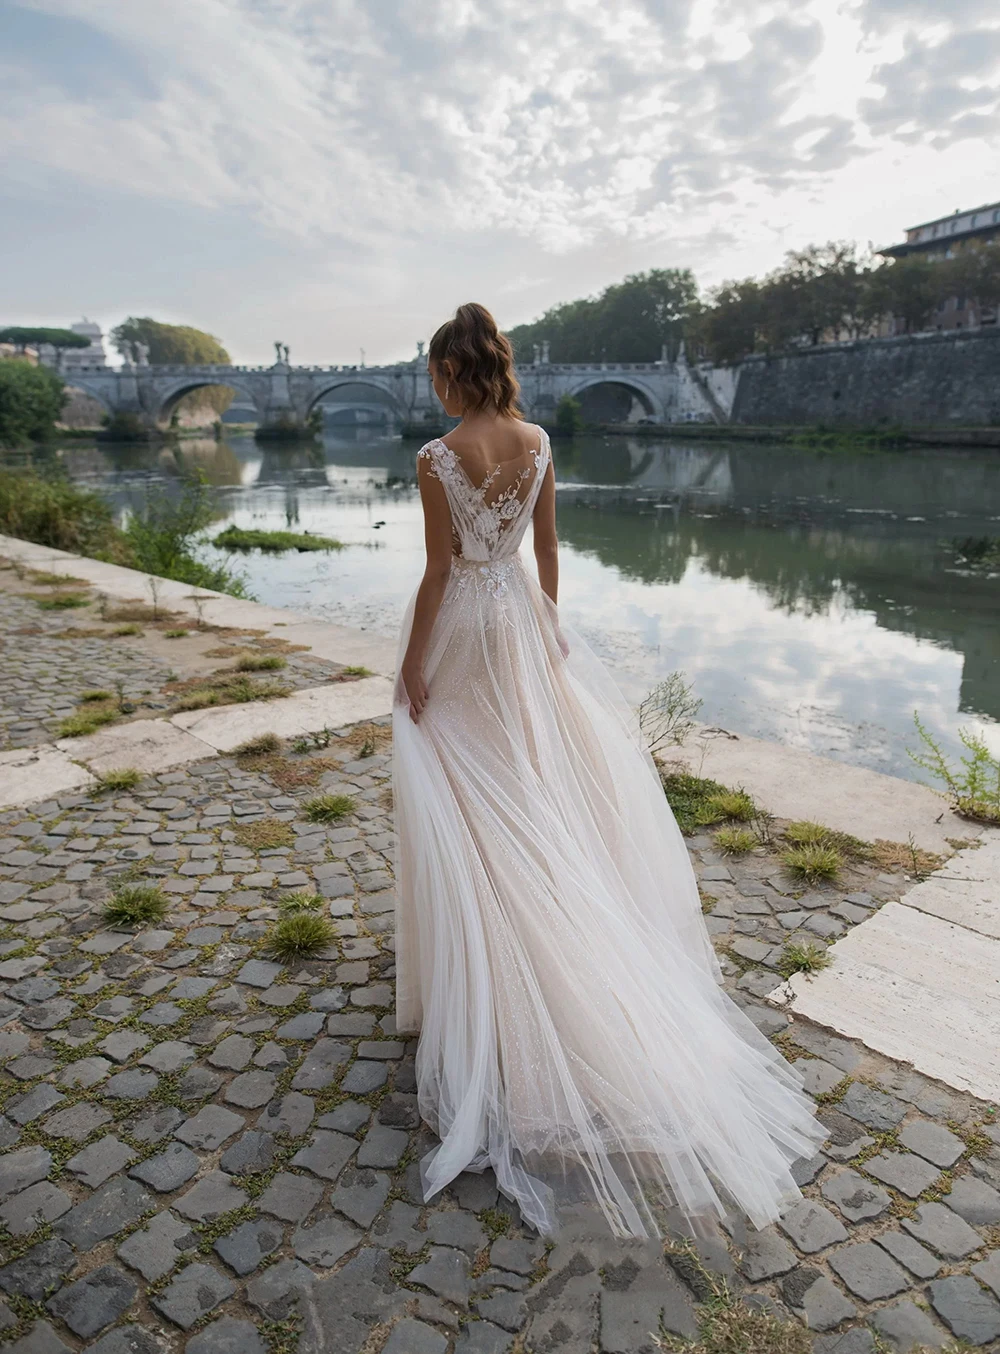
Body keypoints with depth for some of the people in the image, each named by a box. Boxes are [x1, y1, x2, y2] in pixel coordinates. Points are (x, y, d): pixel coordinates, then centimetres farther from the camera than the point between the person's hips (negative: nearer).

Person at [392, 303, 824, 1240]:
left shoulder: (438, 459, -18)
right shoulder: (537, 442, 0)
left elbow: (439, 569, -17)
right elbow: (547, 547, 6)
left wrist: (412, 664, -9)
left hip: (461, 627, -6)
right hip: (516, 616, 6)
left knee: (467, 801, 7)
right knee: (533, 780, 20)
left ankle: (469, 967, 23)